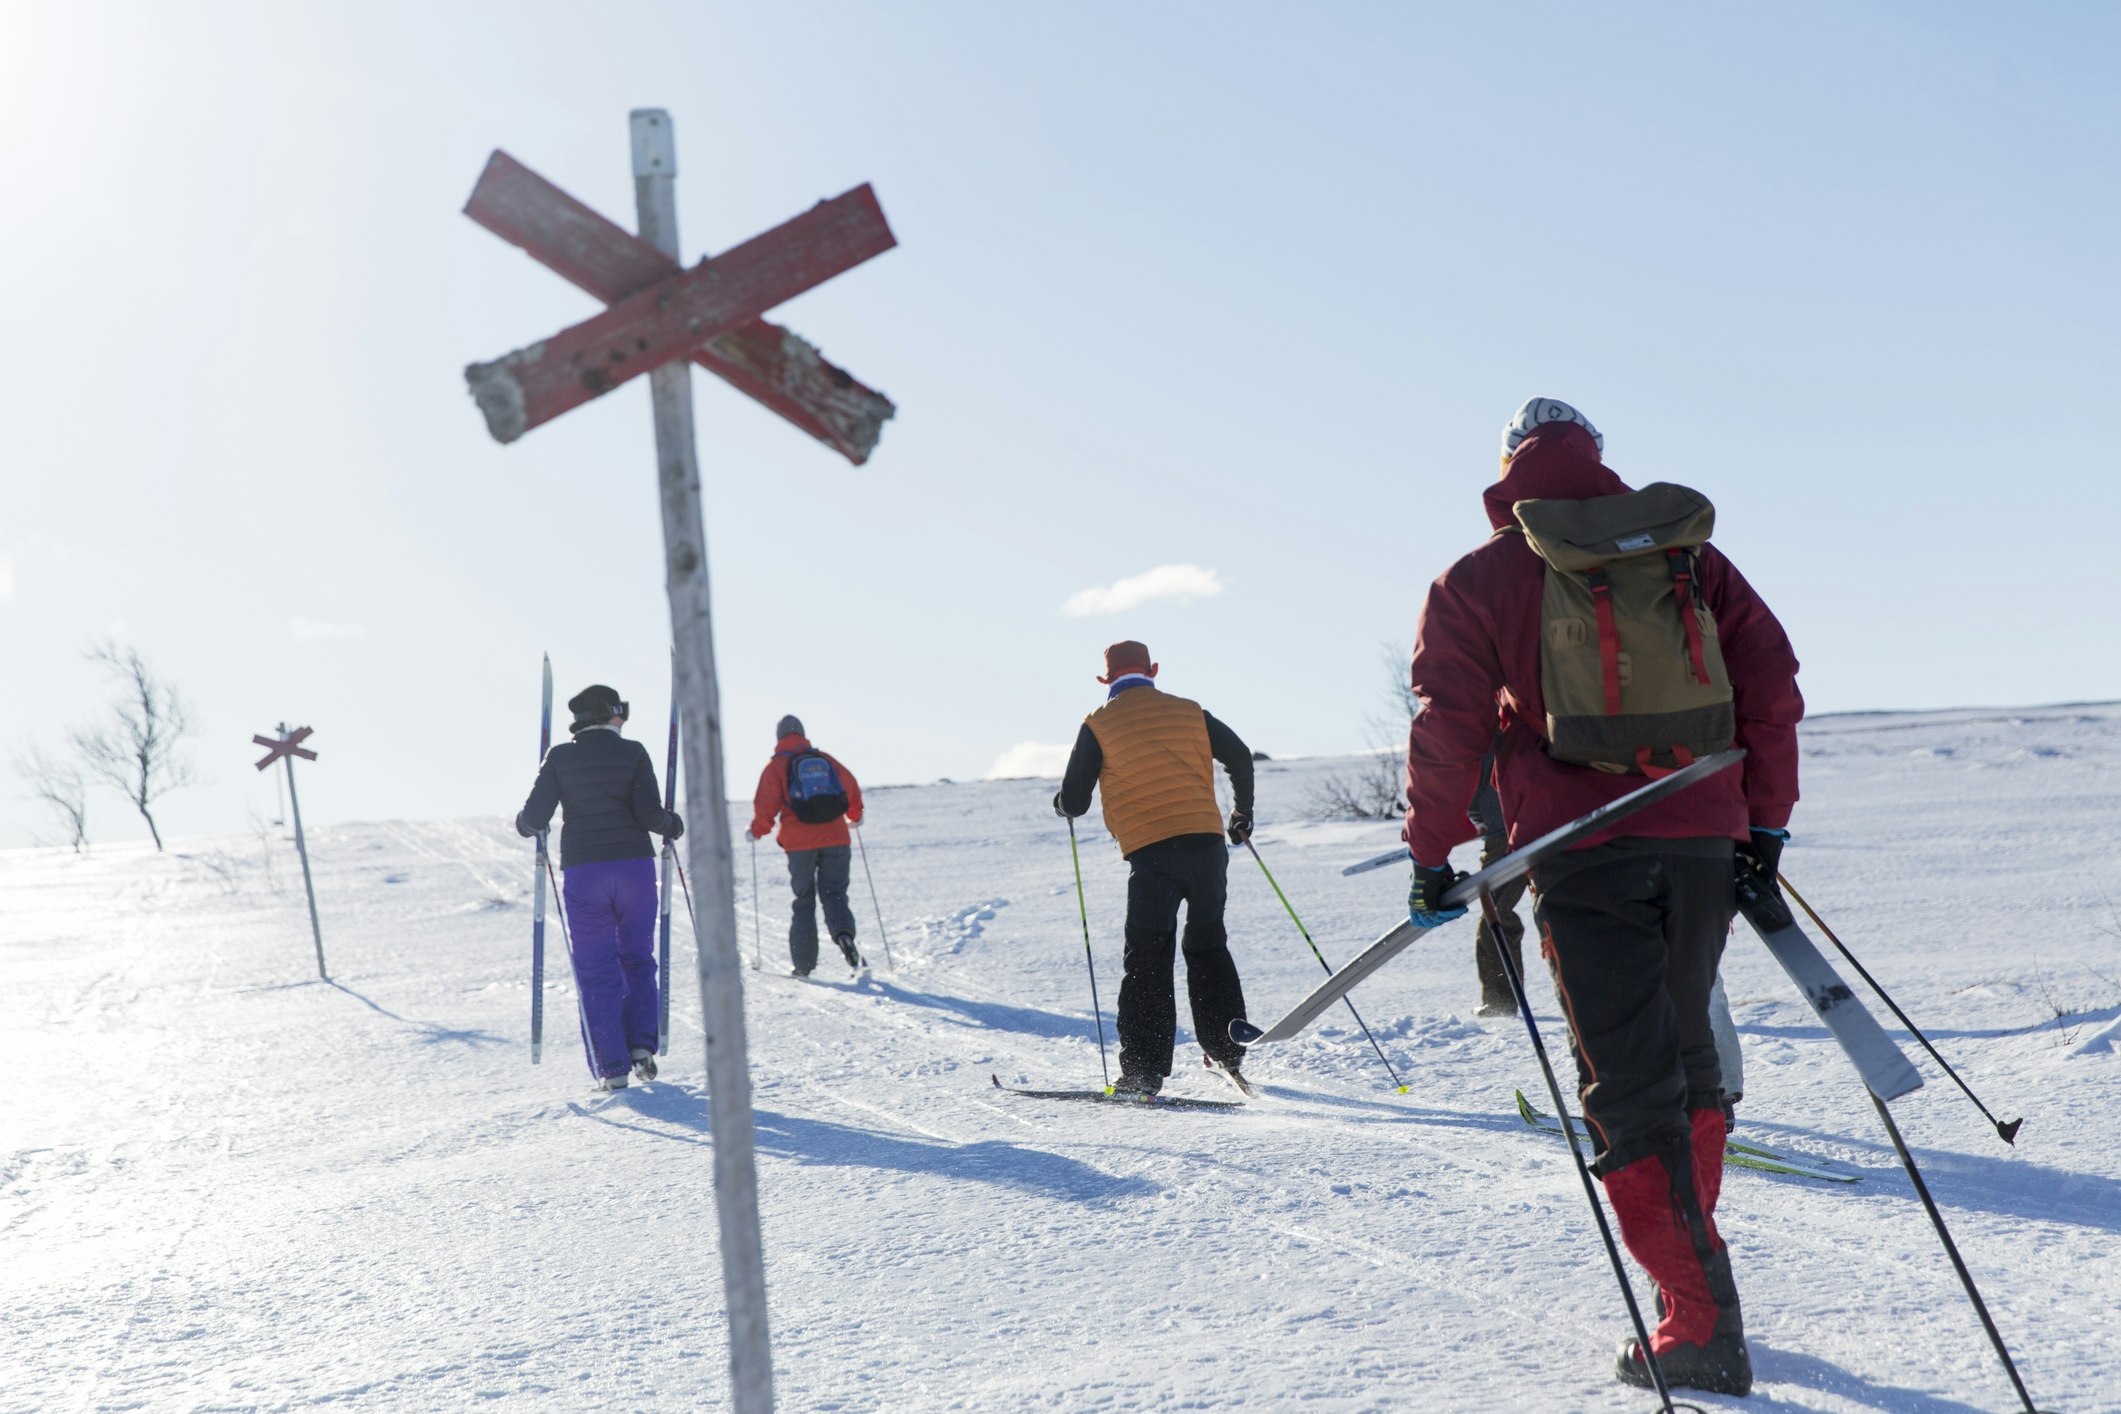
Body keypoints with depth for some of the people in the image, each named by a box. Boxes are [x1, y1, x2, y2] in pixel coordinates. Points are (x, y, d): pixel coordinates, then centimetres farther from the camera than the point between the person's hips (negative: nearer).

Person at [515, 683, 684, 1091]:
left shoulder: (560, 757, 1)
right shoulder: (632, 753, -2)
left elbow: (535, 816, -2)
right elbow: (650, 813, -9)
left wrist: (523, 825, 21)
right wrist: (673, 825, 12)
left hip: (582, 873, 0)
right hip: (635, 867, 0)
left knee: (595, 969, 6)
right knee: (637, 959, 16)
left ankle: (611, 1066, 1)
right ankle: (641, 1046, 3)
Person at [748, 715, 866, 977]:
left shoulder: (776, 766, 2)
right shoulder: (825, 759, 11)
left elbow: (766, 804, -5)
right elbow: (852, 787, 13)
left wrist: (757, 830, 12)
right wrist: (855, 817, 31)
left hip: (800, 844, -1)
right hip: (836, 839, 1)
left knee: (804, 901, 11)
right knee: (834, 894, 10)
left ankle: (803, 965, 8)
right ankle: (844, 933, -22)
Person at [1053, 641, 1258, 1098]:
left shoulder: (1099, 725, 4)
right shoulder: (1189, 712, 13)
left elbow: (1074, 802, 3)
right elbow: (1241, 758, 14)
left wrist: (1061, 803, 27)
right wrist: (1243, 814, 30)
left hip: (1151, 853, -3)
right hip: (1207, 844, 3)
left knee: (1147, 962, 1)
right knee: (1208, 948, 21)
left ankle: (1142, 1074, -6)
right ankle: (1227, 1053, 23)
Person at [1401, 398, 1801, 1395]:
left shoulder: (1485, 577, 2)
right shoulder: (1691, 555, 12)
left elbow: (1448, 725, -4)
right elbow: (1773, 683, 9)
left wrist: (1431, 855, 4)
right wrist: (1765, 819, 16)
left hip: (1582, 847, -4)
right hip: (1701, 838, 4)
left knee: (1631, 1083, -2)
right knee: (1687, 1054, 21)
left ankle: (1703, 1330, -7)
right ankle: (1691, 1263, 31)